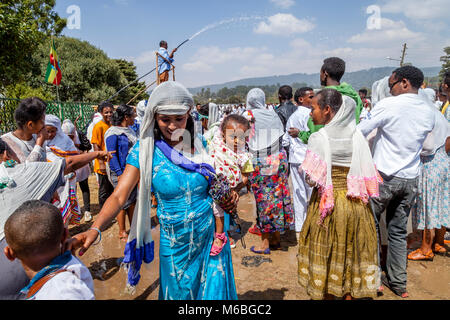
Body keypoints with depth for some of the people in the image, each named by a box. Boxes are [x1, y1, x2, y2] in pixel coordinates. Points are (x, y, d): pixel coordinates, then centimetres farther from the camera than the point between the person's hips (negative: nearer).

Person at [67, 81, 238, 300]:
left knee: (214, 292, 15)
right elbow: (119, 196, -18)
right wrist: (94, 229, -33)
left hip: (210, 238, 2)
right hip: (174, 244, -1)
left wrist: (228, 198, -9)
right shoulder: (145, 151, -12)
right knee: (178, 292, 19)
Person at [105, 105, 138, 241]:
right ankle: (122, 232, 15)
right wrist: (119, 173, -21)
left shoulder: (129, 130, 12)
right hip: (120, 172, -7)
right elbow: (112, 154, -16)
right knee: (123, 202, 1)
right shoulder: (113, 133, -12)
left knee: (133, 200, 13)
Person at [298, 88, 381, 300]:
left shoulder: (319, 138, -16)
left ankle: (325, 294, 27)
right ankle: (350, 293, 31)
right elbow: (367, 173, -1)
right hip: (355, 205, 4)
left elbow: (311, 179, -17)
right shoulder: (356, 135, -2)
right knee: (351, 252, 18)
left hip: (327, 204, -4)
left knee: (326, 254, 13)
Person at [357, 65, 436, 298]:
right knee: (398, 231, 14)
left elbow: (359, 132, -12)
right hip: (411, 179, 6)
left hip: (384, 176, -6)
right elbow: (423, 144, 18)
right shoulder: (428, 113, 6)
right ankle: (398, 283, 24)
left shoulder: (388, 105, -12)